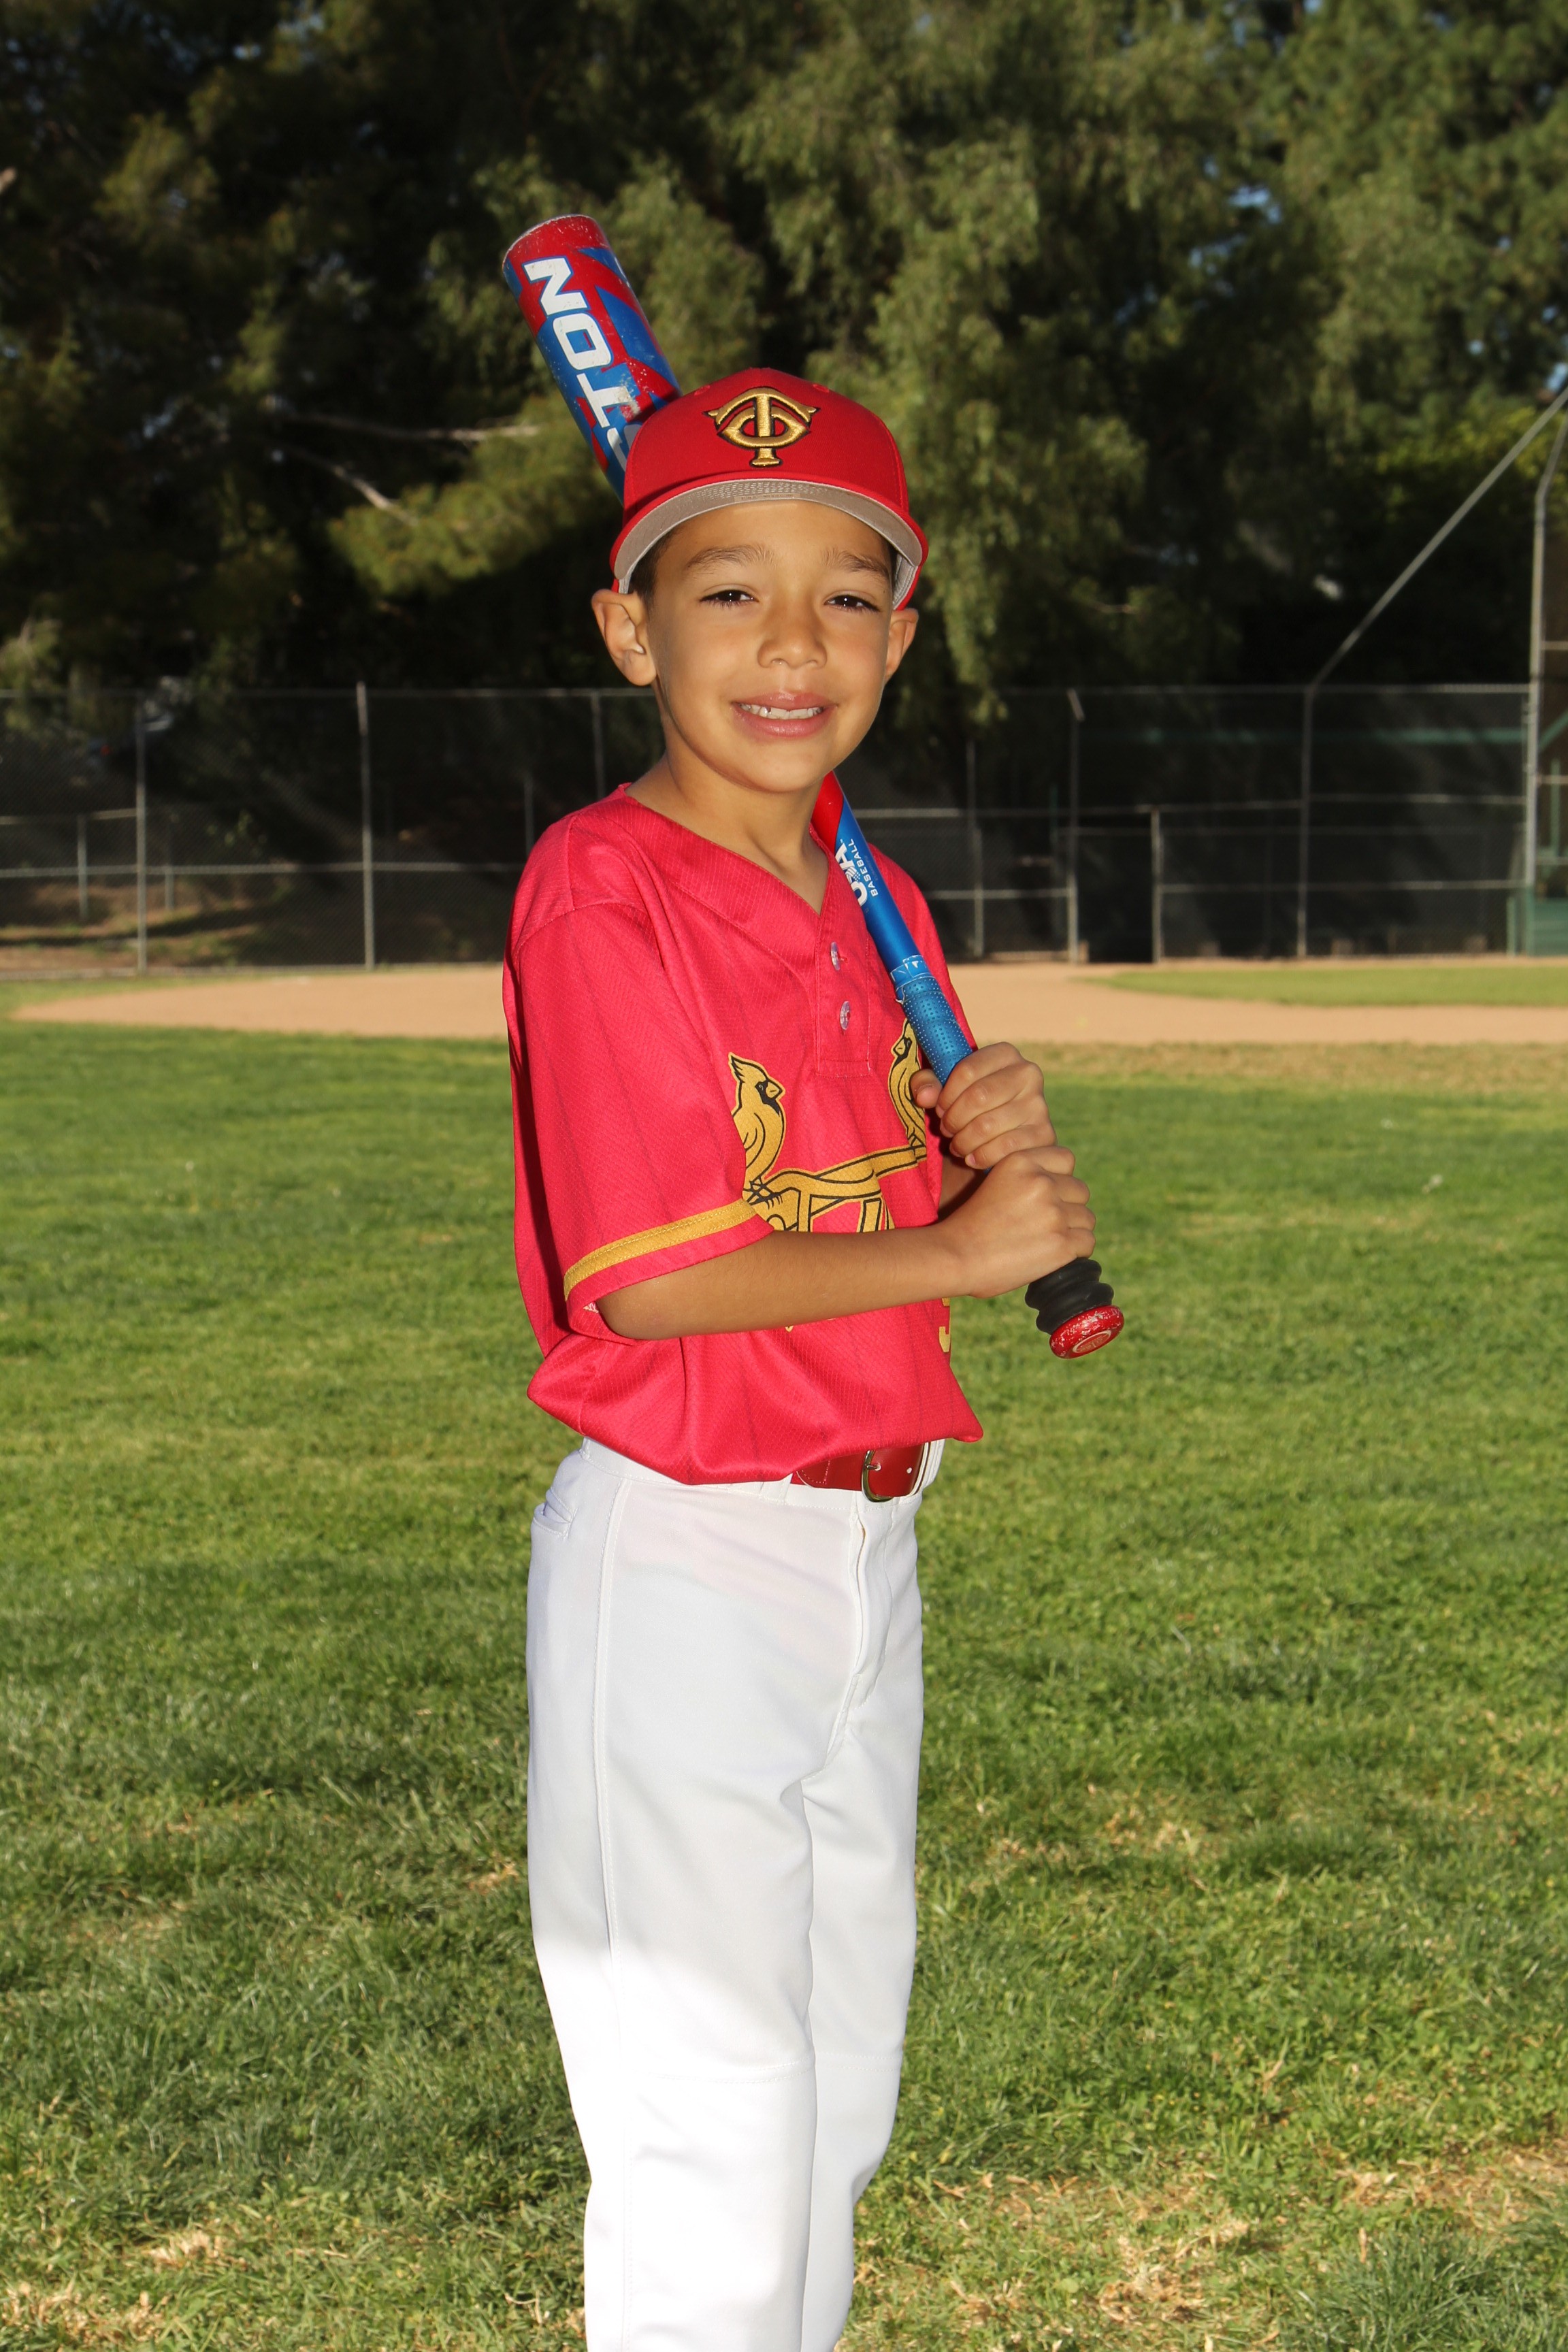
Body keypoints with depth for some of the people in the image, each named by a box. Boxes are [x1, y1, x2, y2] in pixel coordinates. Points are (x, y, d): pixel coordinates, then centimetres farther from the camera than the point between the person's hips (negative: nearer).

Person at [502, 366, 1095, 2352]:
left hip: (865, 1545, 8)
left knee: (839, 2102, 21)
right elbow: (647, 1278, -23)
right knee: (709, 2127, 0)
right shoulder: (597, 889, -16)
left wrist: (988, 1147, -9)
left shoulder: (877, 914, 9)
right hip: (678, 1563, -8)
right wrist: (959, 1248, -16)